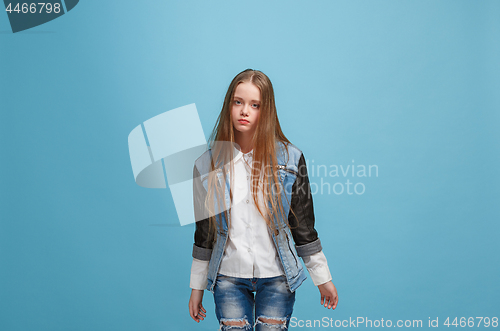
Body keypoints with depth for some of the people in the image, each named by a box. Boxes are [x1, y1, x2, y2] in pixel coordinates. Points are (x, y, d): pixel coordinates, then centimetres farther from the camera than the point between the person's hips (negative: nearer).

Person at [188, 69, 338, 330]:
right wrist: (196, 287, 8)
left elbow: (303, 226, 1)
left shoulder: (289, 159, -5)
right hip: (228, 278, 1)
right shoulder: (208, 164, -2)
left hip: (277, 278, -1)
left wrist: (323, 279, 5)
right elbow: (204, 231, 5)